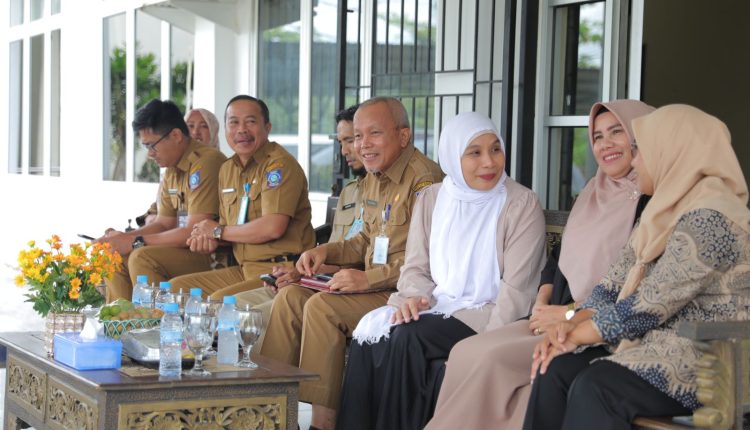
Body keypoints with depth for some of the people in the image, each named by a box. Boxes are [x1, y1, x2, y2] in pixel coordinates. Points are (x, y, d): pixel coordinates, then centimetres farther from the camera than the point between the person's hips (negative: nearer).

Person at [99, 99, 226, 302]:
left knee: (142, 258, -24)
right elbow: (164, 224, 18)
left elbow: (194, 232, -21)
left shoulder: (206, 163, -18)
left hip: (213, 256, -9)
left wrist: (135, 242, -15)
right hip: (185, 248, 9)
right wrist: (123, 237, 0)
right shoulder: (171, 170, 12)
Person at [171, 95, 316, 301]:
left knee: (220, 300, -29)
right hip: (244, 269, 9)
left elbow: (273, 227, -22)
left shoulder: (279, 164, -11)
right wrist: (208, 239, -2)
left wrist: (218, 231, -8)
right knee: (177, 287, 3)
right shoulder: (227, 169, 16)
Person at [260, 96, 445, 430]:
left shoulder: (424, 180, -16)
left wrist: (370, 279, -25)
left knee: (322, 307, -24)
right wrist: (326, 251, 9)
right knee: (290, 296, -2)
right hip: (373, 285, 10)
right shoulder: (374, 179, 16)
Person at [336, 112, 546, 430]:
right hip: (439, 308, 5)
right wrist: (414, 297, -12)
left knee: (408, 339, -29)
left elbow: (516, 289, -9)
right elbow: (416, 267, 12)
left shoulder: (521, 204, -4)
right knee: (370, 330, -24)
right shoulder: (431, 199, 11)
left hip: (484, 315, -5)